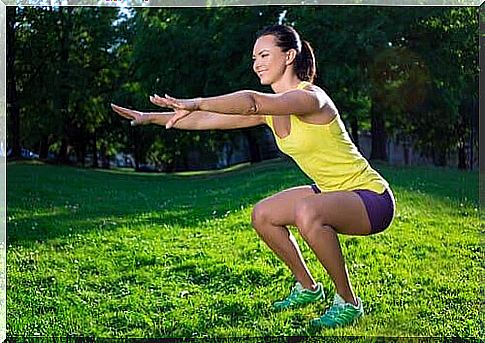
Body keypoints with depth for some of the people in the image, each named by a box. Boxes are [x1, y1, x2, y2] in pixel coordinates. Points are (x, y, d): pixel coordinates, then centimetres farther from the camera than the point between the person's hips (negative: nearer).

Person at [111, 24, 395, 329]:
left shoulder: (310, 97, -23)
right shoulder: (271, 109, 4)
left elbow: (251, 102, -42)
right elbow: (208, 120, 5)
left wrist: (196, 103, -49)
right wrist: (150, 118, 2)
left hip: (372, 197, -9)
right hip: (332, 192, 9)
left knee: (307, 212, -35)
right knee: (262, 215, 10)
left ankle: (348, 304, -16)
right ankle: (308, 289, 26)